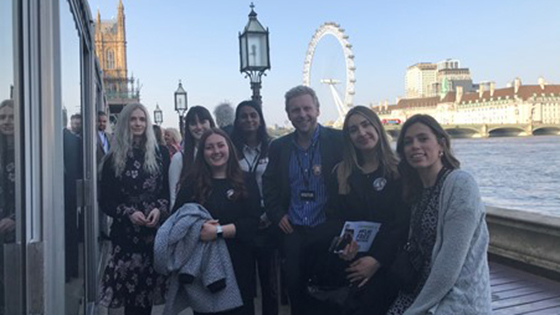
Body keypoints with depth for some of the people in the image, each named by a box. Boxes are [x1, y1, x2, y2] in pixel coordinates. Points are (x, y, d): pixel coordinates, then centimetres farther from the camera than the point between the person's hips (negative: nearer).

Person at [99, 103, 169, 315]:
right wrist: (128, 213, -14)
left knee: (148, 284, 5)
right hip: (126, 232, -2)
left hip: (154, 230, 2)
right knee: (130, 287, -3)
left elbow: (167, 190, 9)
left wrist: (159, 209, -10)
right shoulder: (113, 159, 1)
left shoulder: (157, 156, 8)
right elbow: (105, 200, 1)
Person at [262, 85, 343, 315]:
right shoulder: (279, 147, 6)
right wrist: (277, 215, 3)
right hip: (293, 232, 3)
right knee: (296, 290, 12)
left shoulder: (338, 140, -6)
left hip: (328, 231, -3)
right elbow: (269, 184, 14)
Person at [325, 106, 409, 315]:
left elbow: (403, 221, -8)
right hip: (352, 263, 3)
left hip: (387, 264, -2)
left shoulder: (399, 170, -4)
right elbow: (333, 216, 5)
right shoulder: (340, 173, 6)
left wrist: (378, 259, -16)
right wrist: (344, 244, -15)